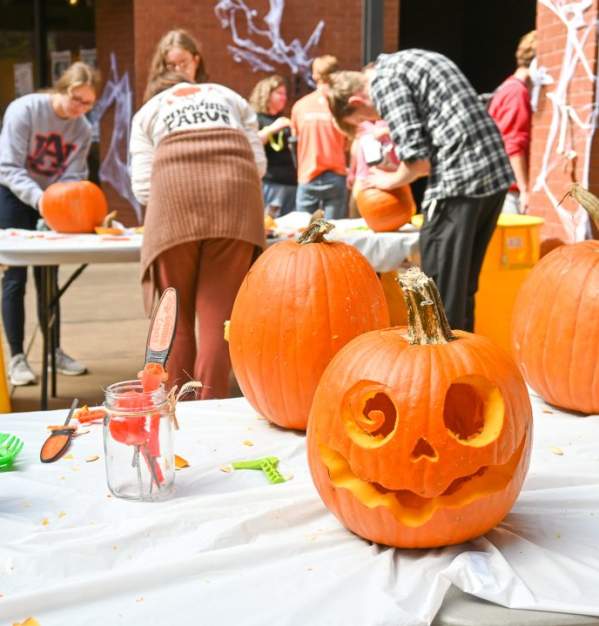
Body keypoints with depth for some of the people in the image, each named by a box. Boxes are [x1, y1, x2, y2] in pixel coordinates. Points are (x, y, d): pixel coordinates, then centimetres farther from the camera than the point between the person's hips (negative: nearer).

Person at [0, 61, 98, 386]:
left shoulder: (83, 129, -6)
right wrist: (38, 197, -37)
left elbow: (73, 177, -7)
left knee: (48, 276, 8)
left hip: (49, 201, 4)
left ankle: (55, 351, 18)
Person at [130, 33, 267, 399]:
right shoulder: (231, 98, 33)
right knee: (219, 310, 3)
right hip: (235, 191, 1)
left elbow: (143, 186, 13)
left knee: (174, 312, 7)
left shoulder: (147, 112, 27)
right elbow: (259, 163, 20)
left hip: (175, 194, -1)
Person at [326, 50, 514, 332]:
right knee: (461, 288, 16)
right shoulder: (408, 62, 23)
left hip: (459, 179, -9)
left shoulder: (384, 79, -5)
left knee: (439, 294, -2)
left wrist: (390, 180, 6)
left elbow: (416, 156, -12)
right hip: (493, 171, 9)